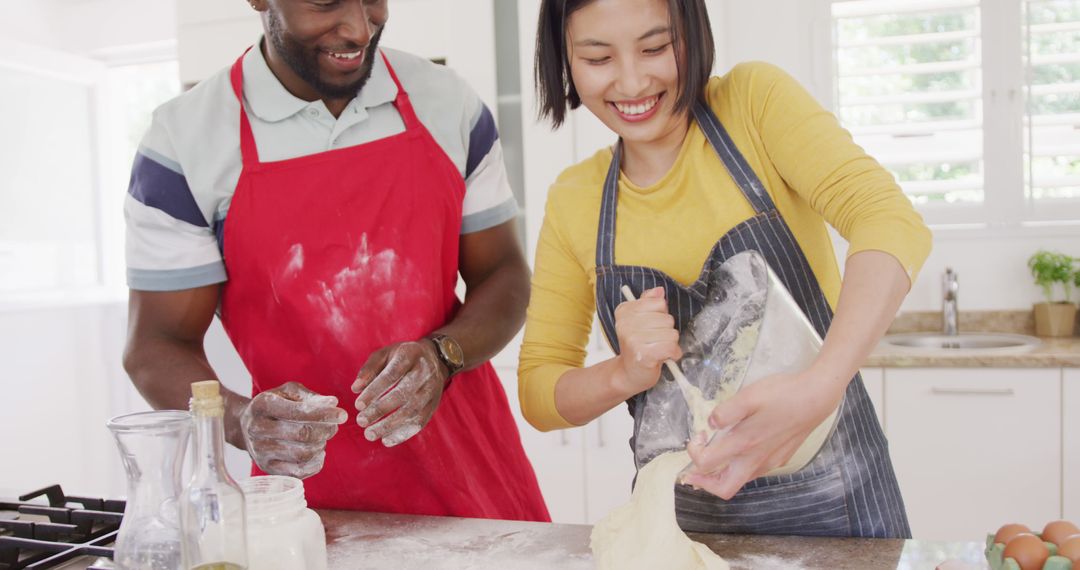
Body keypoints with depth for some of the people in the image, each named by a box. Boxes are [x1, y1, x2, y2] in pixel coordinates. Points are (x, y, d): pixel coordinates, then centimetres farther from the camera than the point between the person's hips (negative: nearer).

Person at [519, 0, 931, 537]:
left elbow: (892, 222, -22)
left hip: (827, 498, -2)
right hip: (680, 512, 2)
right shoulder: (572, 200, -2)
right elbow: (537, 392, 1)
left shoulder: (753, 99, -9)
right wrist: (625, 374, -21)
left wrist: (819, 387, -38)